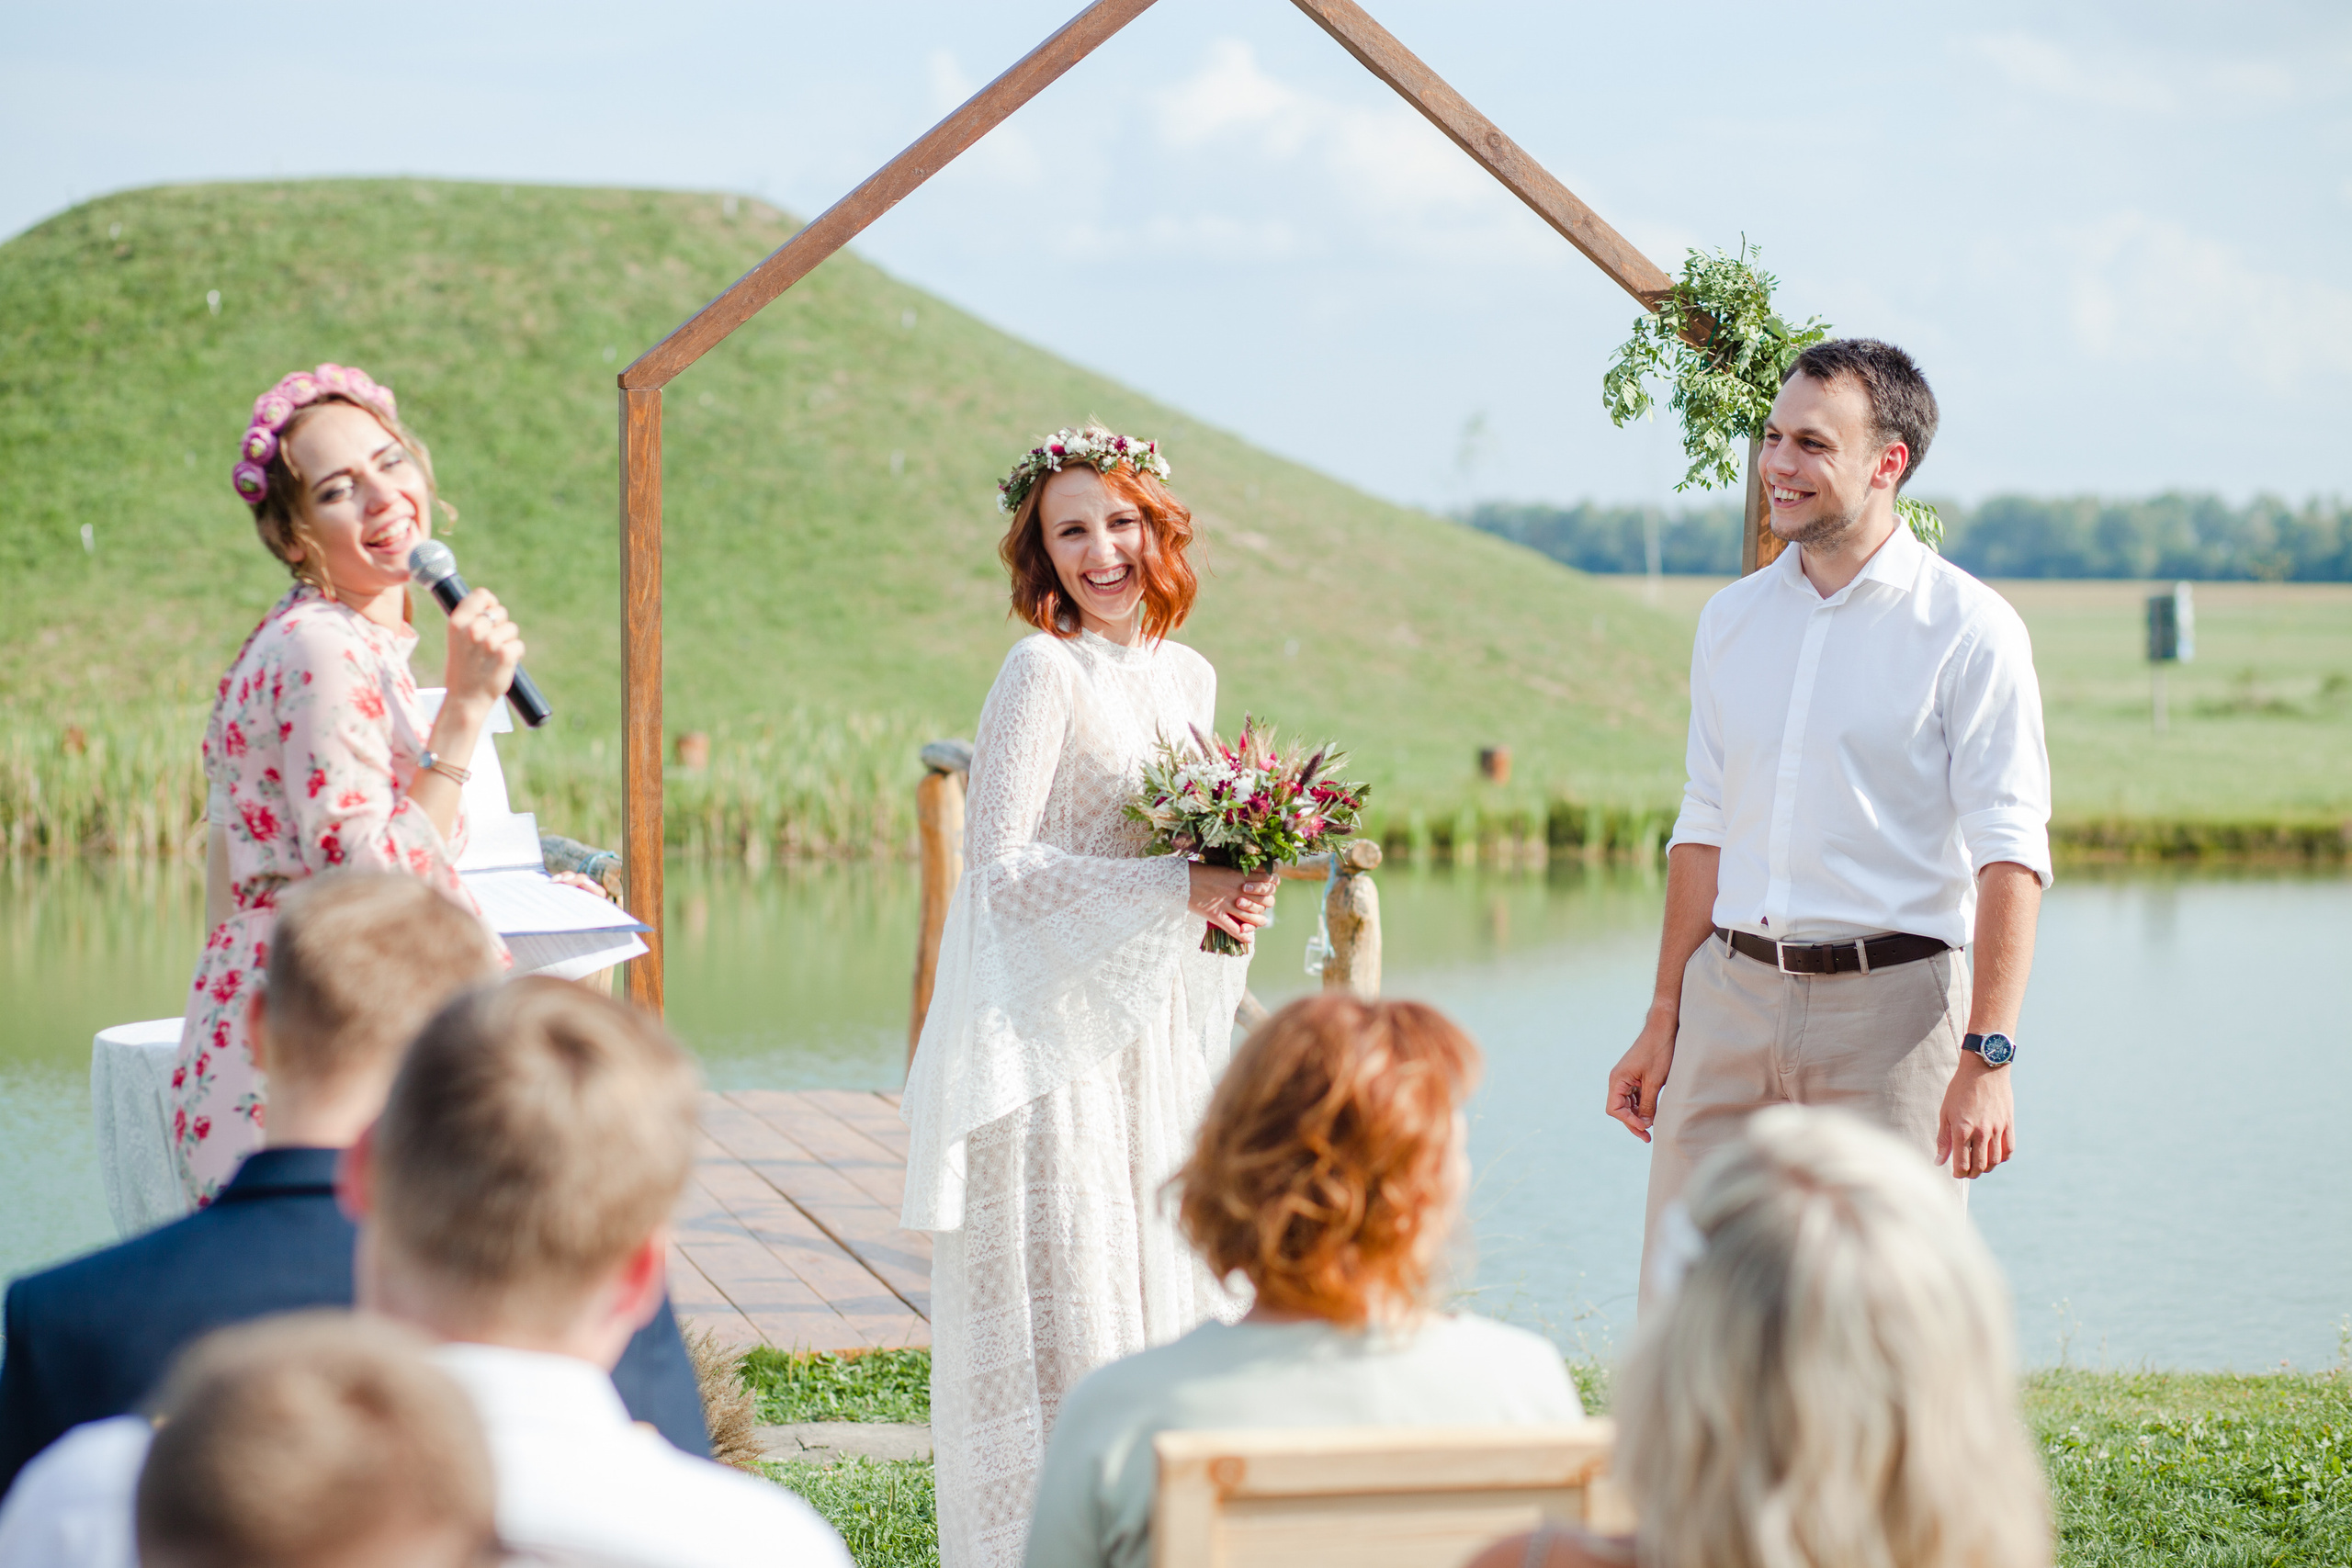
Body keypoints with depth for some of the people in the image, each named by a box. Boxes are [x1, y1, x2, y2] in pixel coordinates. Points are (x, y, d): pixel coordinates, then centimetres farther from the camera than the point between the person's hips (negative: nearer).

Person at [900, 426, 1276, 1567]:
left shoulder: (1187, 677, 12)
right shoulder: (1044, 673, -11)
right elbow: (1001, 865, -16)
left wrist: (1228, 894, 0)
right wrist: (1175, 888, -19)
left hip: (1159, 1033, 7)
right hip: (1054, 1034, -7)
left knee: (1158, 1287, 9)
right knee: (1063, 1293, -5)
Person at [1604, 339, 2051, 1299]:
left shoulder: (1968, 630, -5)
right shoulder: (1732, 619, 13)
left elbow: (2010, 855, -11)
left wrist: (1987, 1057, -19)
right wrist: (1662, 1023, 15)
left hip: (1890, 1003, -5)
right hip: (1729, 1000, 5)